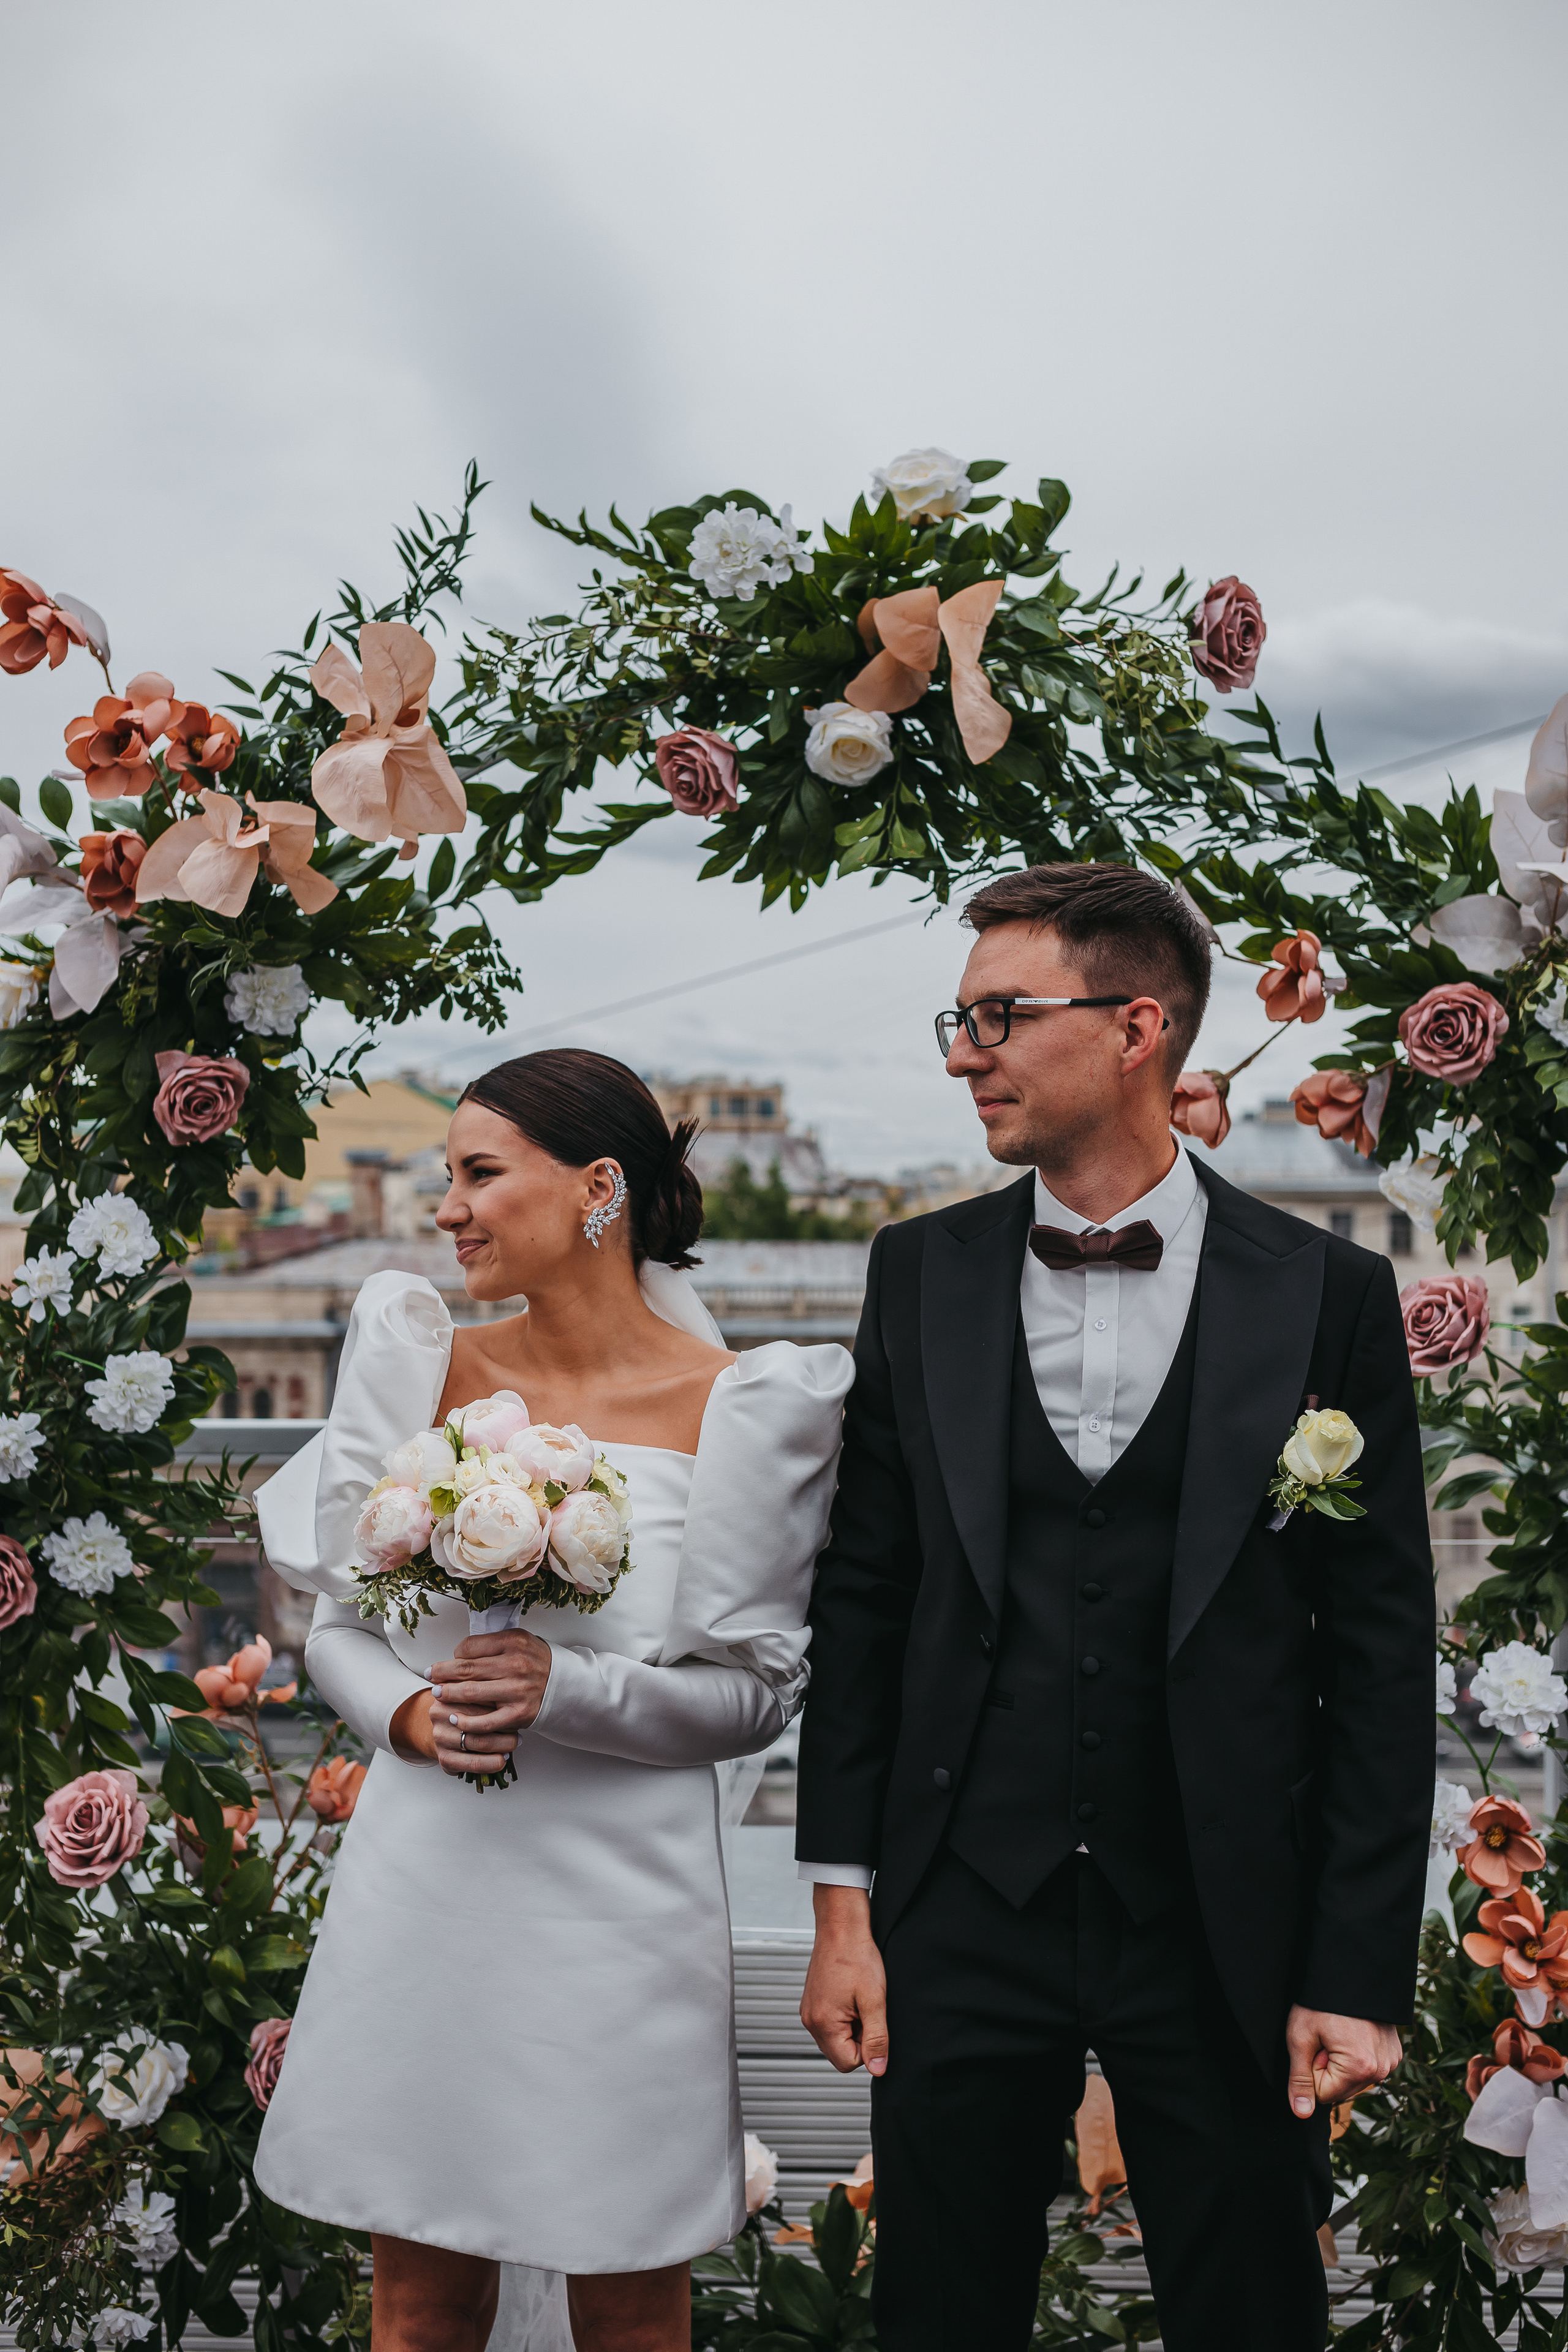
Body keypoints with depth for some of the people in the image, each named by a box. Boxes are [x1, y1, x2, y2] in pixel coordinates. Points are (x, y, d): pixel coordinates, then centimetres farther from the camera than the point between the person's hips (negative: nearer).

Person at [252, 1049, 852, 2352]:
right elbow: (340, 1621, 9)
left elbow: (760, 1692, -5)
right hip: (422, 1885, 3)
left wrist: (567, 1691, -19)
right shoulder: (427, 1365, 3)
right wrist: (411, 1714, -11)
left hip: (619, 1894, -2)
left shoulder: (734, 1406, -7)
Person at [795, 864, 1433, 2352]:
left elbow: (1380, 1656, -3)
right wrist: (843, 1904, 2)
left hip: (1225, 1941, -2)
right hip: (965, 1921, 2)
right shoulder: (922, 1277, 4)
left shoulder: (1327, 1300, -4)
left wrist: (1360, 1973, -6)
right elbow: (862, 1597, 5)